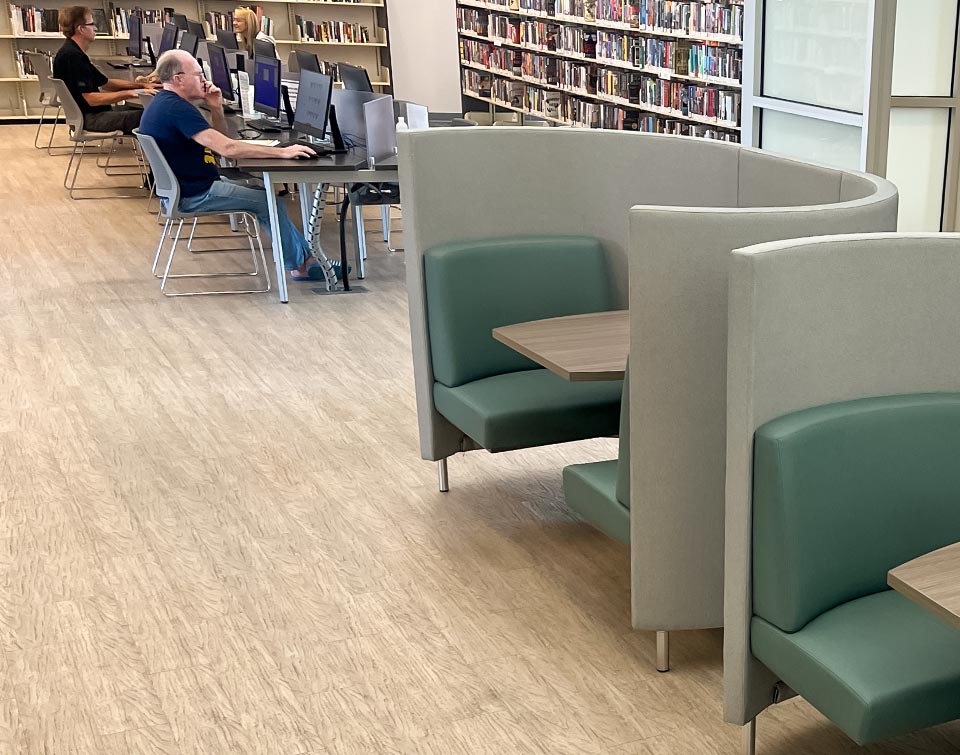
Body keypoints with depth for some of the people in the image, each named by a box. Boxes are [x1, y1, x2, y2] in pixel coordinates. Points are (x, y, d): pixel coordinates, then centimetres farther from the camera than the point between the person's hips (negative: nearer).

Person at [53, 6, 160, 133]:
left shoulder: (75, 54, 15)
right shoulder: (72, 56, -18)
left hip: (93, 113, 11)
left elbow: (105, 83, 20)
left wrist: (141, 85, 12)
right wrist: (129, 93, -19)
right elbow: (92, 99, -23)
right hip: (88, 118, -11)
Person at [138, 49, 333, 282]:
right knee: (269, 201, -4)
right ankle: (302, 264, 9)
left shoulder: (164, 103, 10)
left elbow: (218, 141, 16)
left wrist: (216, 108, -2)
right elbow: (227, 148, -31)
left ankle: (305, 257, 14)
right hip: (195, 195, -11)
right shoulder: (176, 108, -24)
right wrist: (282, 152, -27)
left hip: (186, 185, 11)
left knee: (263, 191, 14)